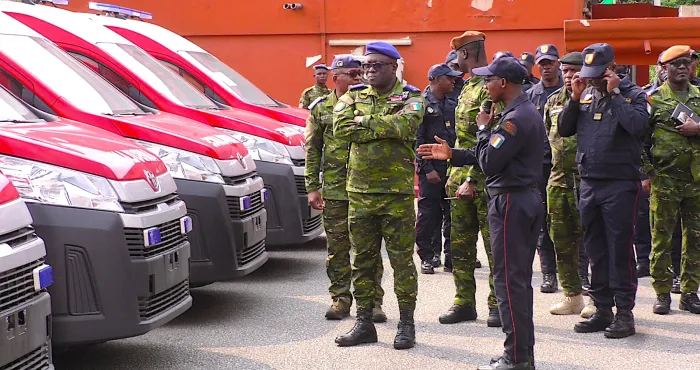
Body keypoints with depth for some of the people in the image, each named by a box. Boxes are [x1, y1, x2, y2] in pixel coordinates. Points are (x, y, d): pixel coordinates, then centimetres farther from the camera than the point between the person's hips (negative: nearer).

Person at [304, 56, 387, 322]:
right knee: (337, 249, 6)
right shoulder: (320, 108, 6)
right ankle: (340, 299, 16)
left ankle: (373, 301, 9)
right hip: (334, 190, 1)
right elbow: (312, 150, 6)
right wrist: (312, 187, 2)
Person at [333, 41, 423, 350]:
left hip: (397, 191, -4)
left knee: (402, 260, 0)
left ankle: (406, 324, 10)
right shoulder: (353, 96, 11)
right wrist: (383, 129, -12)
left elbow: (404, 124, -21)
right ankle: (364, 323, 18)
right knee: (363, 260, 10)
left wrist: (364, 121, -12)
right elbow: (340, 127, -8)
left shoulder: (411, 98, 1)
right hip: (359, 191, 4)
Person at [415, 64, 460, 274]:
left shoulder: (452, 105, 16)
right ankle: (427, 257, 7)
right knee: (428, 214, -1)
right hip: (431, 168, -6)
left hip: (452, 167, 6)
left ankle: (451, 256, 12)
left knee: (452, 213, 5)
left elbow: (458, 136, 17)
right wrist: (428, 168, -14)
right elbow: (417, 140, -9)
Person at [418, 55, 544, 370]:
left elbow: (489, 162, -21)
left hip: (510, 202, -10)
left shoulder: (515, 119, -19)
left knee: (509, 279, -6)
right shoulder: (528, 113, 14)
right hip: (528, 199, 10)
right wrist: (451, 154, 14)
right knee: (520, 279, 14)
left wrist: (483, 128, -6)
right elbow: (498, 155, 16)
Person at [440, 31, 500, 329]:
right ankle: (464, 302, 17)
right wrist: (453, 175, 17)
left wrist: (472, 180, -21)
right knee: (460, 244, 10)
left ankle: (498, 304, 6)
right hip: (462, 179, 9)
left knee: (494, 245, -1)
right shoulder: (468, 89, 18)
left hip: (485, 181, -9)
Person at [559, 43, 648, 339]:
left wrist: (615, 93, -16)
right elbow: (564, 130, 8)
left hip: (620, 184, -6)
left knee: (620, 248, -4)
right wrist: (575, 99, -3)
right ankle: (602, 309, 19)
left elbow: (636, 124, -22)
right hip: (588, 183, 6)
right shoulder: (586, 95, 12)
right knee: (595, 249, 10)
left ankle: (624, 312, 2)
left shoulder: (632, 93, -3)